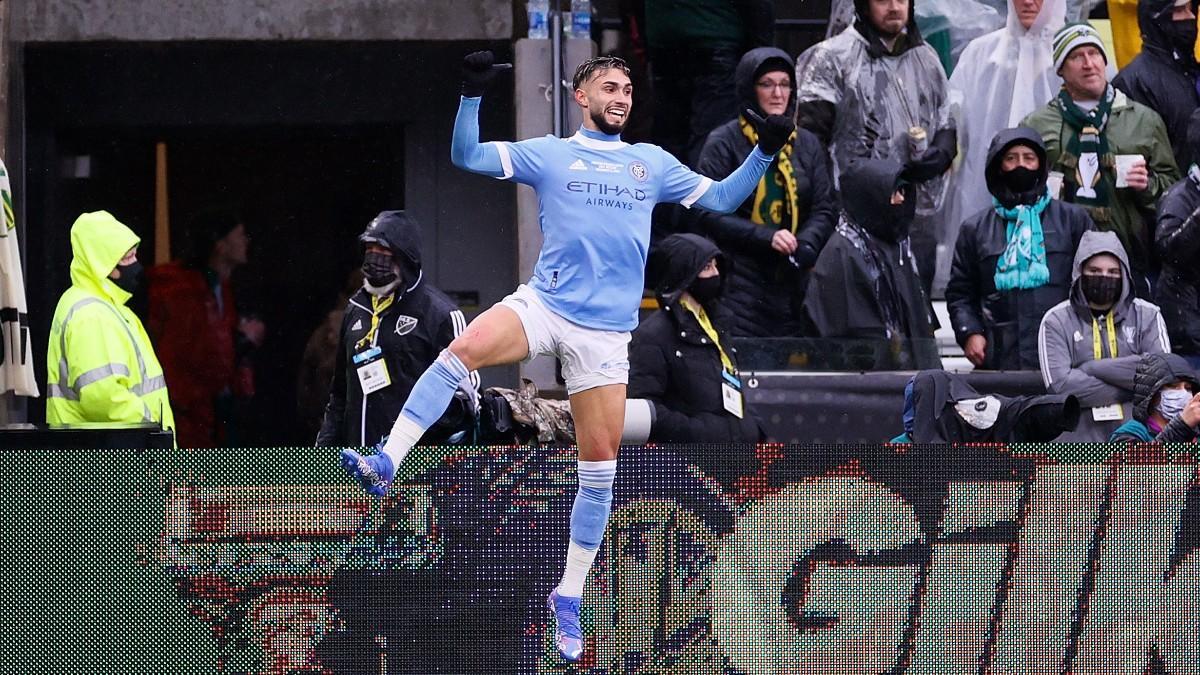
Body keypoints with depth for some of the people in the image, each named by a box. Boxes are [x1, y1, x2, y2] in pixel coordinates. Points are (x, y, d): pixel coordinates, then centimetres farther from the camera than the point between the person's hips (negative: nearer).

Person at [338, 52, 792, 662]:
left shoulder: (653, 163, 16)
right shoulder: (548, 154, 9)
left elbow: (720, 199, 21)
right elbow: (467, 156, 3)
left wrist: (764, 153, 8)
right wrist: (472, 95, -11)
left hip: (605, 331, 2)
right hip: (542, 305, -2)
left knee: (599, 465, 0)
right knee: (462, 349, -31)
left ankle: (569, 598, 11)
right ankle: (385, 464, -33)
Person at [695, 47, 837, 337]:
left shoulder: (807, 144, 15)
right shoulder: (724, 143, 1)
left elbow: (823, 211, 11)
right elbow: (710, 214, -6)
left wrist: (805, 245, -10)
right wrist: (766, 237, -16)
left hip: (793, 285, 4)